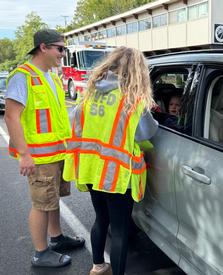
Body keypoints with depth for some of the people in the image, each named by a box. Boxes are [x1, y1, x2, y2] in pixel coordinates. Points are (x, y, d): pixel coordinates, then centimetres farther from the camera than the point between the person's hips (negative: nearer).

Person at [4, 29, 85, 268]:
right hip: (39, 155, -9)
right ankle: (41, 254, 17)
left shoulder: (51, 77, 14)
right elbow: (11, 116, -20)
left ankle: (56, 238, 37)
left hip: (58, 151, 9)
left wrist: (67, 143, 20)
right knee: (42, 204, 1)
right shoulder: (23, 76, -15)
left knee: (53, 199, 20)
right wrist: (24, 154, -24)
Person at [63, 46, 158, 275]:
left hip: (91, 168, 7)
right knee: (119, 229, 7)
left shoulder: (92, 91, 4)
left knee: (101, 219, 24)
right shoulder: (134, 97, -13)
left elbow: (77, 128, 9)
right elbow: (147, 132, -3)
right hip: (117, 173, -6)